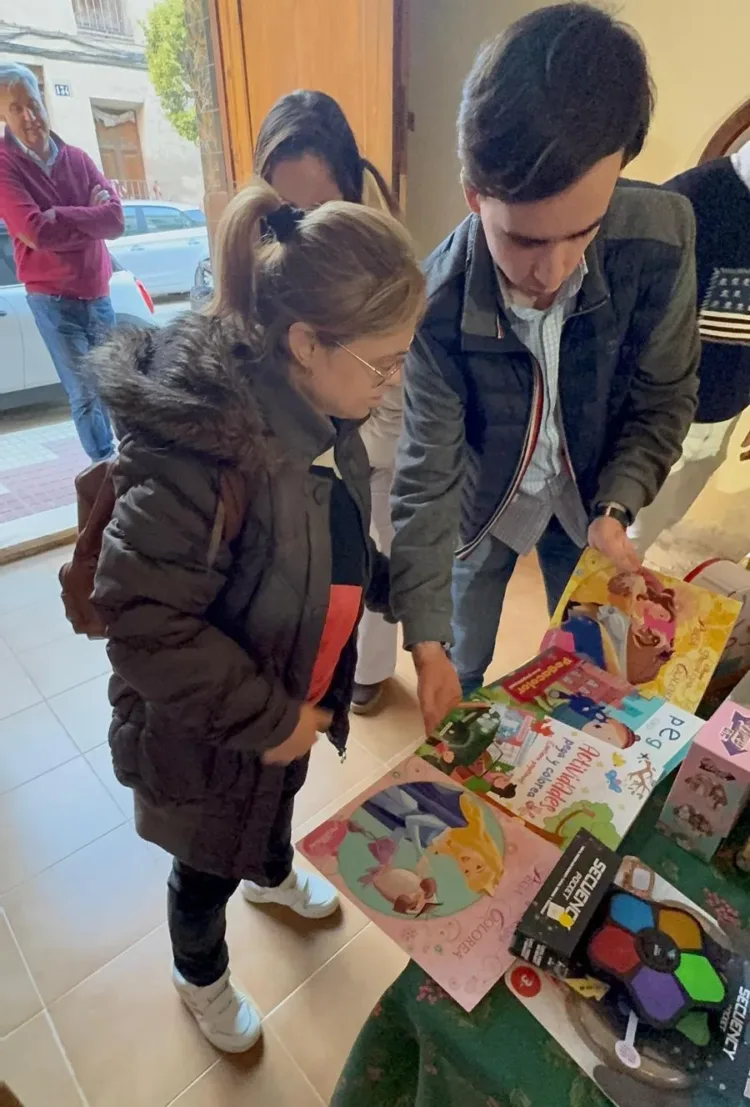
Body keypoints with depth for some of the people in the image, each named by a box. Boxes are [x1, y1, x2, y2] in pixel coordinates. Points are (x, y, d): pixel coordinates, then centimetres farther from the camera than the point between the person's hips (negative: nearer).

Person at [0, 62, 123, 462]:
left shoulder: (77, 158, 8)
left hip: (98, 294, 5)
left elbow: (116, 218, -5)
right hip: (53, 300, -4)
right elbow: (36, 232, -19)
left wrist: (62, 216, -16)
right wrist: (89, 218, -9)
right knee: (85, 396, -4)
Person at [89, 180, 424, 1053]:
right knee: (210, 864, 22)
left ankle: (271, 876, 70)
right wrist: (264, 720, -24)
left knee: (280, 801, 35)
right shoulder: (206, 439, -35)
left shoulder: (318, 413, -9)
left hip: (290, 696, 7)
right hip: (208, 732, -7)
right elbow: (142, 623, -32)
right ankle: (200, 975, 57)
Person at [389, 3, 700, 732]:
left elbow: (664, 400, -11)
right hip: (484, 503, -1)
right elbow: (427, 476, -25)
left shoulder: (661, 240, -25)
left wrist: (614, 509, -25)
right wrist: (426, 641, -27)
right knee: (460, 676, 17)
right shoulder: (438, 308, -30)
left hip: (589, 496, 2)